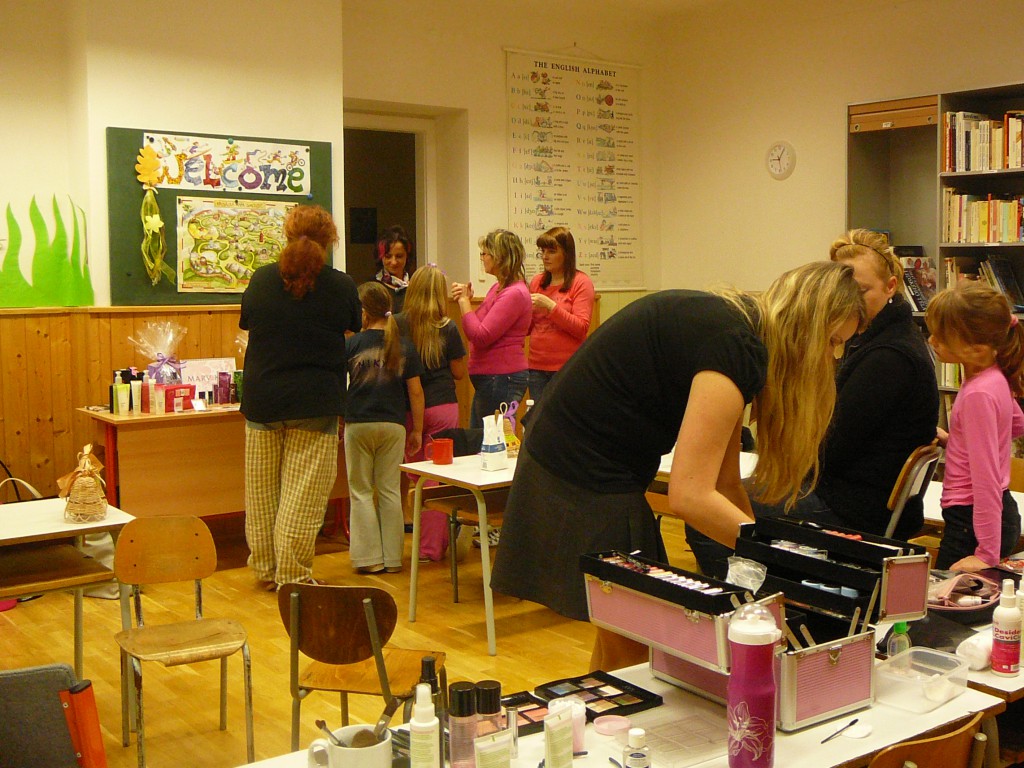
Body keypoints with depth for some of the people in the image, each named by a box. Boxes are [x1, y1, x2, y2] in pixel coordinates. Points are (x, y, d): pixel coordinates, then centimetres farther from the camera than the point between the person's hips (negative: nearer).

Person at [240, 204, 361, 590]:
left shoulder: (262, 279, -2)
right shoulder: (341, 286, -6)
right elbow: (356, 325, 12)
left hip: (262, 399, 3)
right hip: (316, 404, -2)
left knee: (261, 490, 14)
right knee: (304, 494, 2)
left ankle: (265, 569, 25)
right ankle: (292, 576, 5)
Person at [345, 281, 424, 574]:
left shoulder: (352, 344, -6)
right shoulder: (404, 346, 0)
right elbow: (416, 391, 0)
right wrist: (417, 430, 8)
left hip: (358, 424, -2)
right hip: (393, 425, 2)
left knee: (361, 492, 8)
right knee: (390, 491, 10)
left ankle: (369, 557, 7)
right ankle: (393, 557, 12)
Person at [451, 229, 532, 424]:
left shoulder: (514, 294, -17)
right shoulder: (498, 288, 14)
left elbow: (480, 336, -22)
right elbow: (480, 330, 17)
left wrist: (464, 301, -12)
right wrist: (466, 301, 5)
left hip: (501, 379, -10)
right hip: (488, 378, 10)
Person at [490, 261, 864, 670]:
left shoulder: (723, 321, 10)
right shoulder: (738, 346, -21)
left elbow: (723, 481, 11)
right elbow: (690, 495, -26)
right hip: (586, 486, -10)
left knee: (619, 643, 21)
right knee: (634, 651, 3)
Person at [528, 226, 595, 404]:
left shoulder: (581, 282, -3)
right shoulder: (537, 281, 11)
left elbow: (582, 329, -11)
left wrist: (550, 306, -18)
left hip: (567, 368, -5)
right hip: (537, 366, 5)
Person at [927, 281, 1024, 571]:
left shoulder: (978, 394, -22)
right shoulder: (996, 377, 5)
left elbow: (986, 477, -23)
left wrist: (987, 554, -22)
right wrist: (954, 439, 21)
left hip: (972, 520, -10)